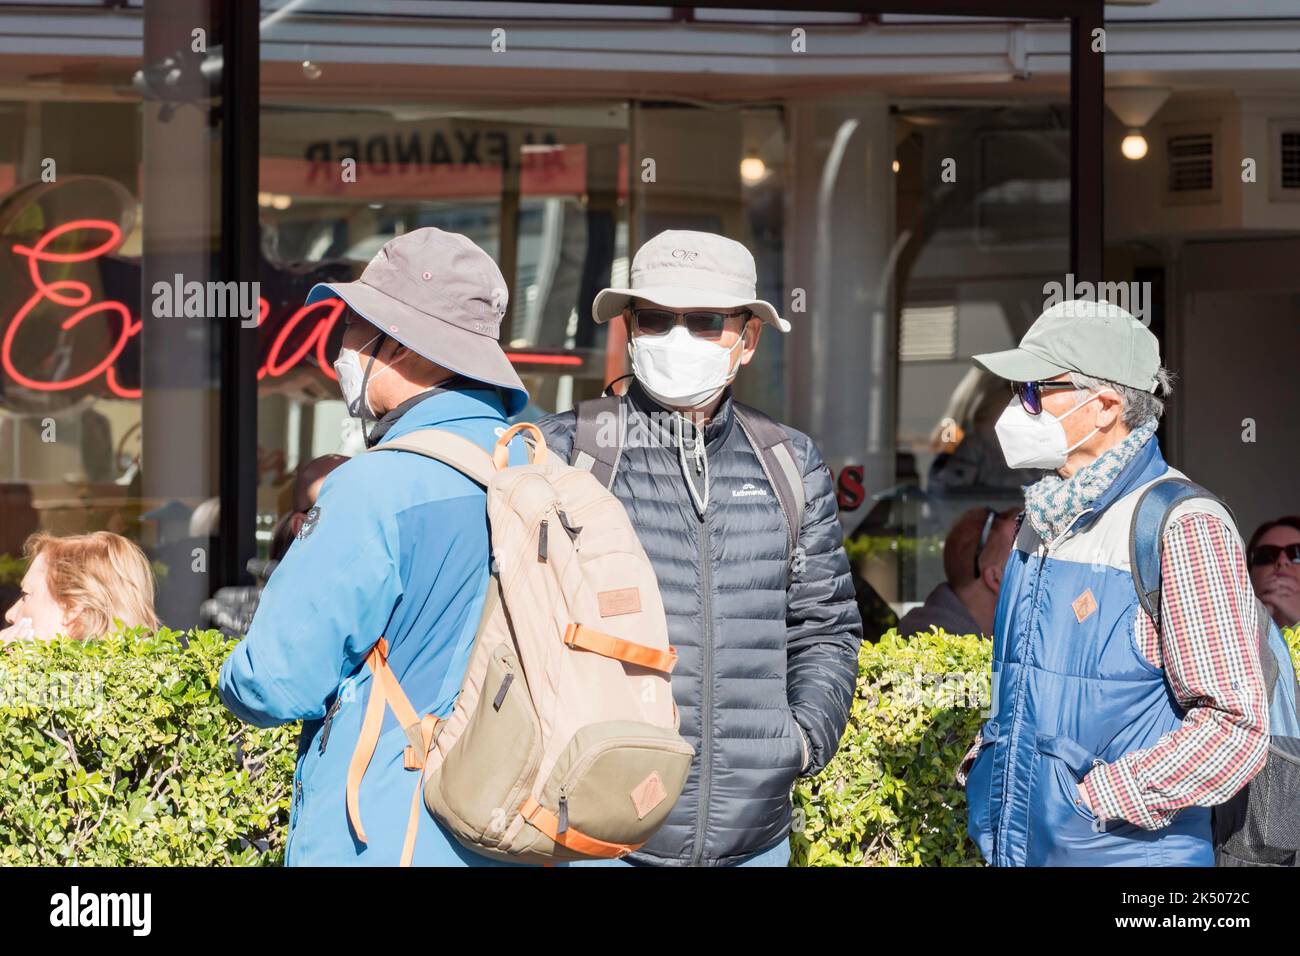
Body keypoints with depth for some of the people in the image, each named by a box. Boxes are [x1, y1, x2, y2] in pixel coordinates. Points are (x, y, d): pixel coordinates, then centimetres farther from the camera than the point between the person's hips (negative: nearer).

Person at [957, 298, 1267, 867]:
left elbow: (1234, 728, -19)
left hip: (1125, 852, -7)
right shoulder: (1044, 520, 9)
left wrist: (1091, 800, -19)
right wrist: (983, 766, 6)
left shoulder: (1182, 527, -15)